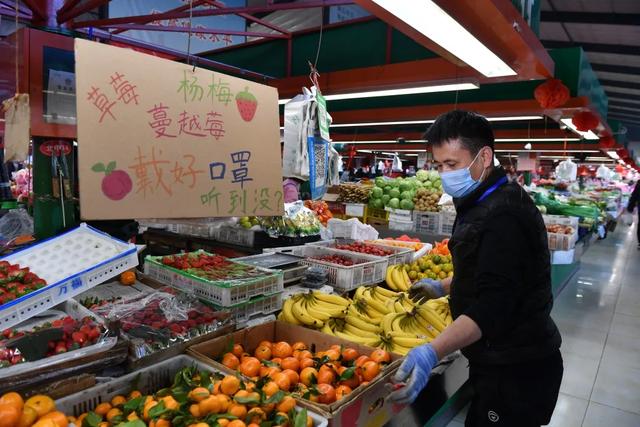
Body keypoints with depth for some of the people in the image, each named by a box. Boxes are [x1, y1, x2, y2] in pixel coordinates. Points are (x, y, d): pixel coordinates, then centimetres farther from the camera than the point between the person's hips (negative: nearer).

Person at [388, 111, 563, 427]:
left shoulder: (503, 215, -25)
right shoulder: (486, 203, 10)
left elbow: (492, 306, -32)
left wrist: (431, 353, -40)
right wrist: (444, 288, 27)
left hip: (515, 372, -10)